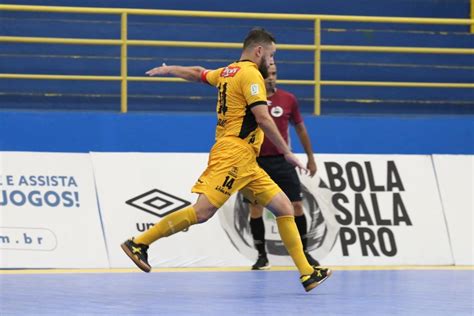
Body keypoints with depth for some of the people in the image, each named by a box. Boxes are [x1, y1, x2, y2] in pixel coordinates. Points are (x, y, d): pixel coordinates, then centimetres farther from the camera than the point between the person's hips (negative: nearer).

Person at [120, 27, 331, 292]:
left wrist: (169, 70, 58)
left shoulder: (227, 72, 21)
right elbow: (263, 118, -16)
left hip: (246, 163, 10)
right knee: (202, 212, -19)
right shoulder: (251, 74, -7)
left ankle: (307, 273, 1)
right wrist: (287, 152, -12)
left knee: (284, 208, 5)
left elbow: (199, 73, 39)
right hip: (234, 154, -10)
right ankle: (138, 243, -13)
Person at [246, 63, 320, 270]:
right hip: (256, 161, -1)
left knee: (296, 206, -2)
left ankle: (304, 252, 11)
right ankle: (262, 255, 11)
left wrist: (311, 158, 16)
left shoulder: (288, 99, 2)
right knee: (255, 209, -1)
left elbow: (300, 128, 12)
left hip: (282, 160, 1)